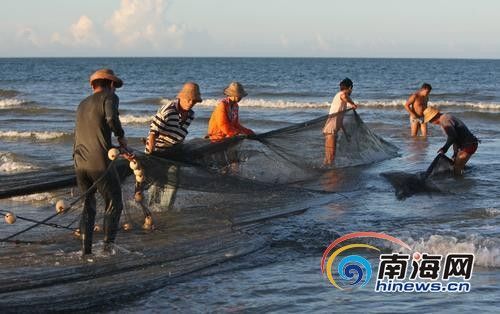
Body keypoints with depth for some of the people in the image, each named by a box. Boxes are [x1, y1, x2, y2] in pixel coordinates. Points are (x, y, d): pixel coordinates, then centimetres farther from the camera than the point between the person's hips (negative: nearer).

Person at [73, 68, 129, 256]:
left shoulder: (82, 105, 22)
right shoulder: (109, 97, 0)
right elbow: (112, 119, -21)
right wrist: (121, 136, -2)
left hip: (79, 162, 6)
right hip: (100, 162, -6)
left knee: (87, 205, 17)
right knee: (114, 205, 7)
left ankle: (85, 249, 10)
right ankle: (109, 245, -3)